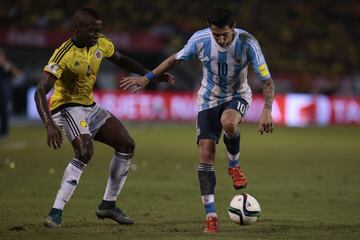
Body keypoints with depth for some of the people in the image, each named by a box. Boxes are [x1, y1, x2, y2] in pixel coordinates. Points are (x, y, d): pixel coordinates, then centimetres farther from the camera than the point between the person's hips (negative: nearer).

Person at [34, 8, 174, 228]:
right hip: (67, 108, -8)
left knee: (127, 145, 5)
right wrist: (50, 126, -43)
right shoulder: (64, 55, -25)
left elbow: (121, 60, 19)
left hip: (89, 107, 8)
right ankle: (56, 213, -28)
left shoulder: (100, 44, -3)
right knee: (85, 152, -30)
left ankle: (108, 205, 14)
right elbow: (40, 92, -30)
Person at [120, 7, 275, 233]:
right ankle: (211, 215, -2)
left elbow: (267, 80, -22)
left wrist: (267, 111, -35)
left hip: (237, 96, -2)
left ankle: (234, 165, -5)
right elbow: (175, 59, 0)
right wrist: (146, 78, 0)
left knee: (228, 123, -38)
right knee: (206, 153, -10)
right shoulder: (200, 39, -19)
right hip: (209, 99, 2)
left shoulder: (247, 43, -25)